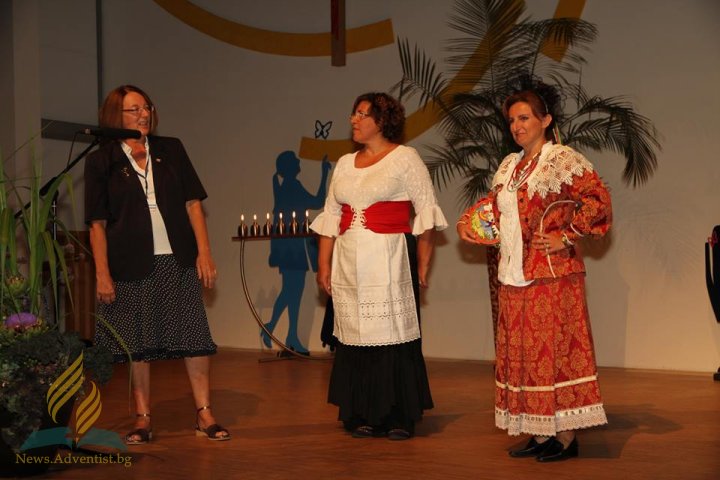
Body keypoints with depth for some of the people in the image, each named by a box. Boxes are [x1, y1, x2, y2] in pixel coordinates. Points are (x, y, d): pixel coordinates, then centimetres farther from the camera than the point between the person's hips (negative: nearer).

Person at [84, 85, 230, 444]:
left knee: (194, 337, 0)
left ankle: (204, 413, 7)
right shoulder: (101, 161, 3)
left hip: (178, 260, 1)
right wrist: (102, 273, -5)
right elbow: (97, 223, 1)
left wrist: (204, 252, -1)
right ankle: (143, 419, 15)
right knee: (138, 343, 5)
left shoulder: (171, 150, 8)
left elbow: (192, 203, 6)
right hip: (132, 264, -1)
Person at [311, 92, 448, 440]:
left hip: (389, 261, -5)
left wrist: (424, 265, -9)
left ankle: (399, 417, 8)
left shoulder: (405, 158, 0)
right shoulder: (345, 164, 17)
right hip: (349, 264, 5)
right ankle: (363, 416, 15)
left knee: (394, 334, -4)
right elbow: (330, 216, 17)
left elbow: (426, 212, -4)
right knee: (356, 336, 5)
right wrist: (324, 264, 10)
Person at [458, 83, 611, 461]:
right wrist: (468, 222, 6)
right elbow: (493, 206, 24)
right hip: (514, 275, 7)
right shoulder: (508, 166, 15)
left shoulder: (564, 160, -7)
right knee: (522, 354, 8)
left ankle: (565, 437, 5)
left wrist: (566, 236, -15)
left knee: (554, 350, -3)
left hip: (551, 275, -7)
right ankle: (539, 434, 16)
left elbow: (598, 201, -14)